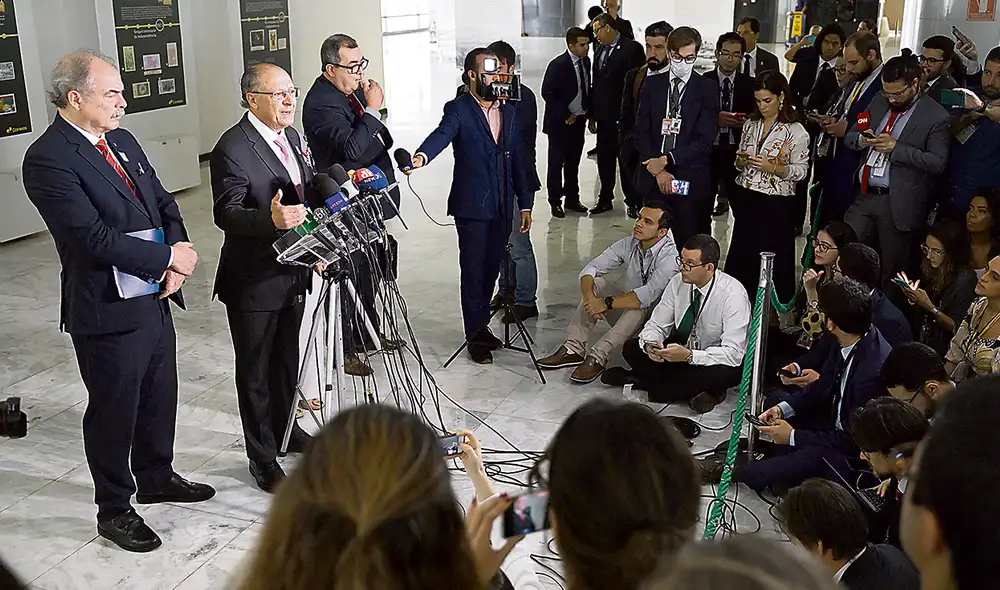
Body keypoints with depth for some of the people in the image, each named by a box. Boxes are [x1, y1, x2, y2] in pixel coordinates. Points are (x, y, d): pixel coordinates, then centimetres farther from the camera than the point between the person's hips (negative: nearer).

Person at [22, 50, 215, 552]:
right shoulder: (47, 159, -18)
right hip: (108, 311, -8)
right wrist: (169, 256, -17)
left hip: (154, 299, 8)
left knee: (160, 397, 22)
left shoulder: (122, 141, 9)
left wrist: (175, 258, -7)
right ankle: (114, 510, 27)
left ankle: (156, 478, 43)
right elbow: (93, 236, -25)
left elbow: (163, 203, 11)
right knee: (113, 412, 8)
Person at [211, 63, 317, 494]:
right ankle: (263, 459, 17)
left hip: (292, 271, 8)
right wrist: (271, 219, -41)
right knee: (255, 371, 6)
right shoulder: (233, 148, -19)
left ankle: (284, 430, 42)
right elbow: (226, 214, -26)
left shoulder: (291, 136, 8)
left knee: (287, 359, 23)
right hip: (254, 280, -8)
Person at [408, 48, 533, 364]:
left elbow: (517, 160, 15)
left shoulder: (508, 112, 13)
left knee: (491, 267, 12)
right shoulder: (458, 110, -5)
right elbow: (442, 134, -26)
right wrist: (422, 155, -48)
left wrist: (525, 204, 13)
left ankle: (480, 324, 28)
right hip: (471, 205, -5)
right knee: (473, 271, 0)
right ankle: (476, 335, 11)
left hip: (501, 206, 5)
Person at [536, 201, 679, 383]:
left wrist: (607, 303, -33)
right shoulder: (629, 244, -5)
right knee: (596, 284, -14)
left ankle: (597, 358, -34)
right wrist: (589, 297, -27)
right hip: (624, 313, 6)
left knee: (639, 306, -37)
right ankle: (574, 348, -20)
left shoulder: (670, 256, -24)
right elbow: (591, 268, -7)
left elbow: (648, 295, -35)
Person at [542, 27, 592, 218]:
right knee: (556, 162, 3)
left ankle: (572, 199, 25)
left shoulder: (585, 62, 5)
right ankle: (555, 201, 12)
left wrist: (588, 113, 5)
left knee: (573, 162, 14)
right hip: (560, 123, -6)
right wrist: (565, 115, -15)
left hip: (578, 120, 6)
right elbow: (547, 93, -15)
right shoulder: (558, 65, -15)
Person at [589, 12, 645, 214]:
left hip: (623, 117, -7)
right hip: (604, 116, 7)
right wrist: (591, 115, 13)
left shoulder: (632, 48, -8)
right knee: (604, 159, 12)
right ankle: (605, 199, 22)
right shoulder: (600, 51, 13)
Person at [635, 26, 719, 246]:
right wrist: (657, 170, -7)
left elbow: (705, 140, -7)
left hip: (690, 180, -2)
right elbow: (642, 132, 5)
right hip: (652, 178, 3)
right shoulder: (652, 84, 9)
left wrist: (666, 159, -13)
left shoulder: (707, 89, 0)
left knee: (687, 244, -1)